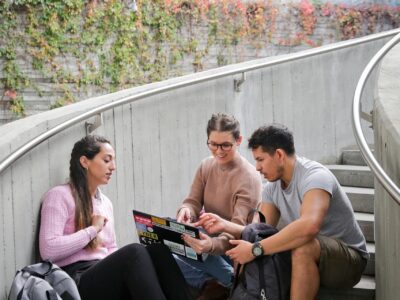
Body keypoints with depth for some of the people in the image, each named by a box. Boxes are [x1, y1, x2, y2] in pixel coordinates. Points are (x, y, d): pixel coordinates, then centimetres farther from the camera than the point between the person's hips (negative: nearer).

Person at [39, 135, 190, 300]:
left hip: (106, 275, 7)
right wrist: (93, 229, -7)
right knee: (133, 252, -33)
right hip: (78, 283, -7)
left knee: (157, 251, -23)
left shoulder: (105, 202, 23)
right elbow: (48, 250, -13)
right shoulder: (59, 195, -1)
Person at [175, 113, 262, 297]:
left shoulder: (249, 178, -16)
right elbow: (193, 201, 2)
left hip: (230, 249, -7)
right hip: (207, 241, 7)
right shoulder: (206, 166, 6)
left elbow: (239, 229, -24)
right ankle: (220, 281, -11)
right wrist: (186, 211, -25)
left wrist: (213, 245, -47)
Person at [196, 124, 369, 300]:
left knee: (303, 247, -37)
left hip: (348, 259, -7)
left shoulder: (314, 176, -24)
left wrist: (255, 249, -38)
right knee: (242, 251, -5)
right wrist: (225, 225, -17)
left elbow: (309, 226, -42)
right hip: (308, 258, 7)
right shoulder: (272, 187, 2)